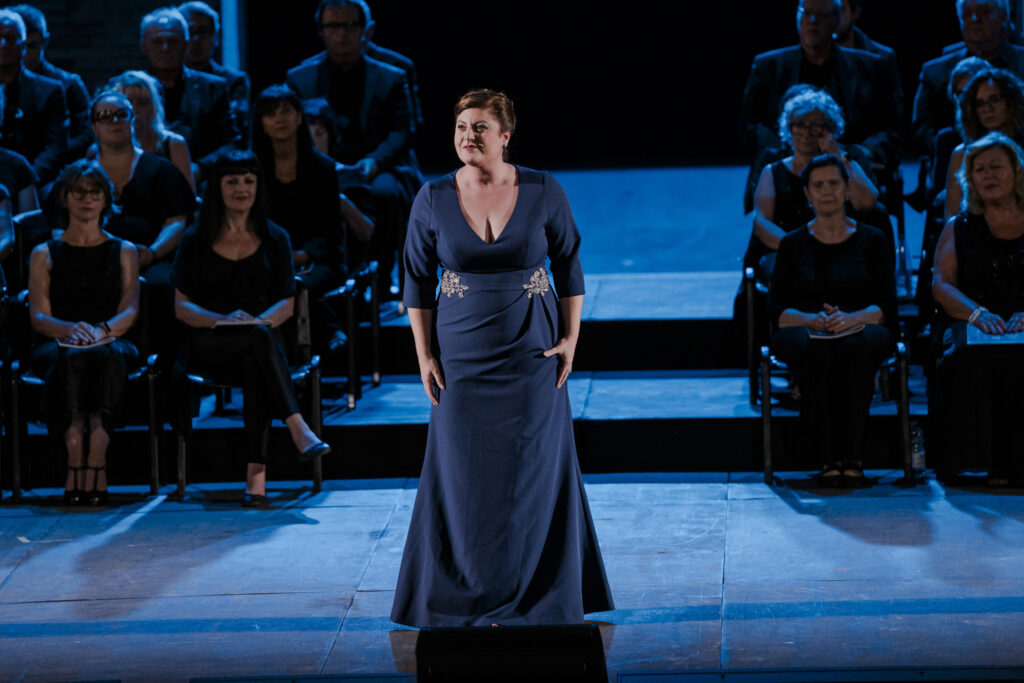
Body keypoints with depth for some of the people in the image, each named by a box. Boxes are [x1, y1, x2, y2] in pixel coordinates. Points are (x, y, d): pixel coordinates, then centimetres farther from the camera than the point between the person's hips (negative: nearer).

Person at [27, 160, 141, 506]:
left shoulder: (124, 252, 17)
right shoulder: (45, 254, 15)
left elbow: (129, 311, 3)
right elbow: (38, 317, 3)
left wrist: (102, 331, -20)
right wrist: (70, 329, -20)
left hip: (112, 344, 0)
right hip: (57, 345, 0)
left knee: (104, 355, -38)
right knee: (69, 358, -38)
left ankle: (95, 454, -48)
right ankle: (77, 456, -49)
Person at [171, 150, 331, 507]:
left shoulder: (274, 239, 13)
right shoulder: (196, 241, 8)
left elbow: (287, 303, 8)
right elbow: (182, 306, 3)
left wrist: (257, 321, -14)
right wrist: (223, 320, -16)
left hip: (261, 341, 1)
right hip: (210, 347, -1)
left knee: (255, 366, -38)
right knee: (260, 339, -37)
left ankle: (256, 473, -48)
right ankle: (298, 430, -50)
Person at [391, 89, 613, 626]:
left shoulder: (543, 192, -6)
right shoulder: (433, 200, -5)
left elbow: (569, 265, 4)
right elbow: (416, 280, 3)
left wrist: (570, 339, -3)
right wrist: (424, 355, -2)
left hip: (532, 356, 0)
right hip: (462, 356, 0)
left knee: (535, 475, 3)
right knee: (464, 477, 2)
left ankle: (535, 597, 15)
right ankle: (467, 597, 15)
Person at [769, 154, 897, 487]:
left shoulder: (871, 240, 13)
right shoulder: (793, 244, 15)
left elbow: (887, 305, 3)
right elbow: (777, 309, 5)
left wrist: (850, 318, -18)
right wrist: (812, 320, -17)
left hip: (861, 330, 0)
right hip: (804, 331, 0)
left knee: (855, 346, -39)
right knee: (813, 348, -39)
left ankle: (851, 456, -37)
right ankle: (828, 457, -37)